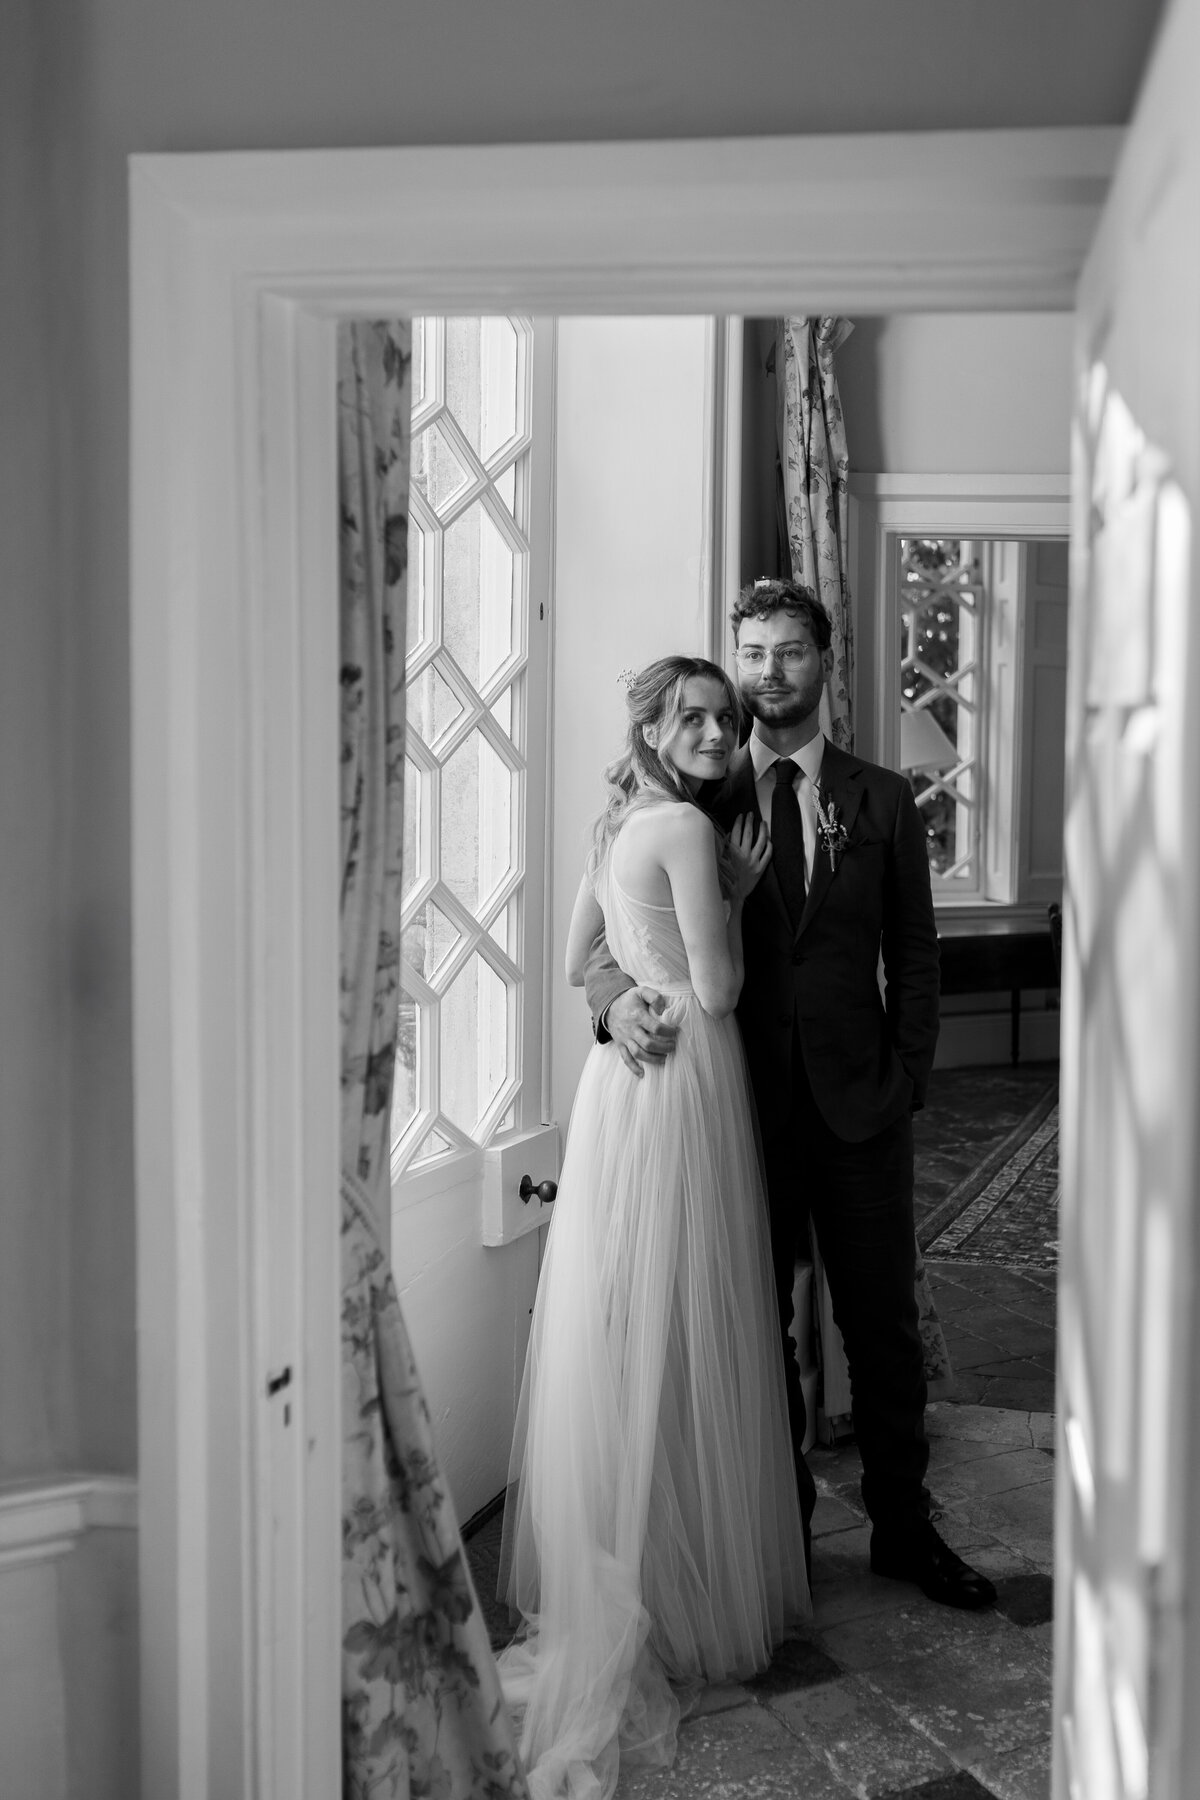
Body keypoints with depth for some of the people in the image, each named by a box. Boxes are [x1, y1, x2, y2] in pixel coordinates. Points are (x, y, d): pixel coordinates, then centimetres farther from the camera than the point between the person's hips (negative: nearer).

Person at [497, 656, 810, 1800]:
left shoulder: (617, 825, 14)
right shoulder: (688, 827, -12)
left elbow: (577, 966, 21)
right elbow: (718, 990, -12)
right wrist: (736, 894, 0)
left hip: (619, 1080, 8)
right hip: (683, 1088, -8)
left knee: (619, 1336, 12)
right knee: (676, 1341, -1)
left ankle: (597, 1586, 23)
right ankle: (675, 1592, 9)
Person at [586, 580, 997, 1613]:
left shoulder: (883, 803, 7)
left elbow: (915, 957, 8)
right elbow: (611, 930, 0)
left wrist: (905, 1082, -1)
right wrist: (617, 993, -22)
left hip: (861, 1103, 1)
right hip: (744, 1101, 0)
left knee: (882, 1322, 9)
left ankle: (903, 1528, 24)